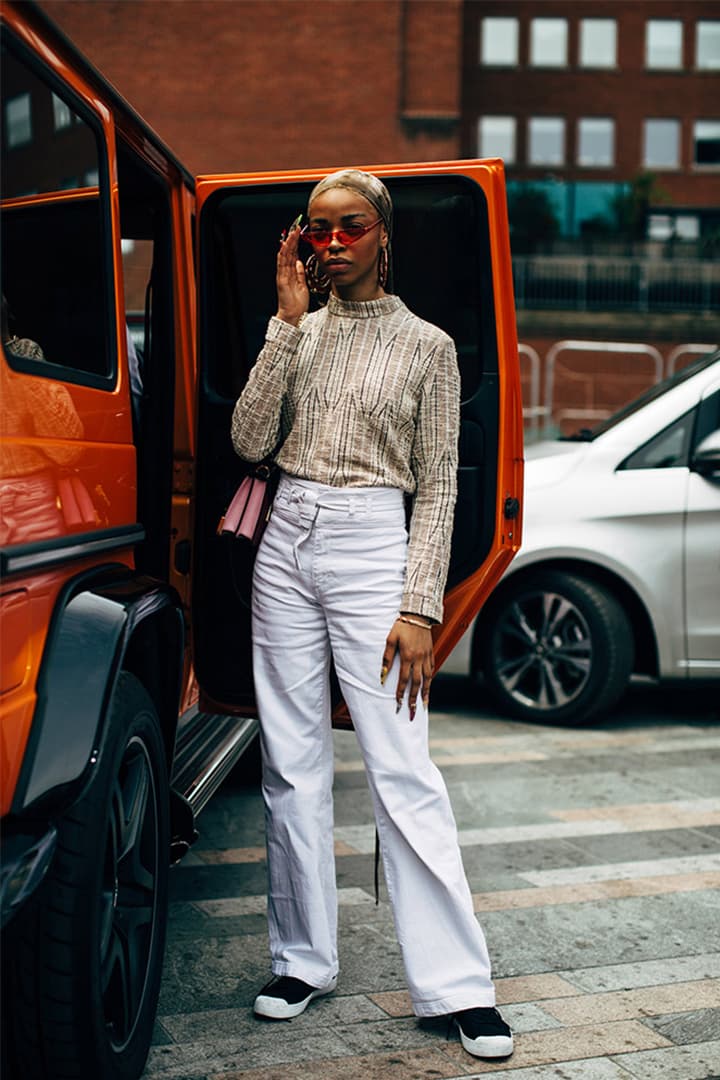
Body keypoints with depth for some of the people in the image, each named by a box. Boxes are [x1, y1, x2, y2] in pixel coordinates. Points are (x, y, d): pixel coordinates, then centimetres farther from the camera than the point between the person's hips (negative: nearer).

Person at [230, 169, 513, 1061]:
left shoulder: (426, 346, 3)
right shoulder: (299, 332, 12)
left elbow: (437, 487, 0)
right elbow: (249, 442, -1)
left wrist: (419, 608, -8)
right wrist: (288, 321, -3)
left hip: (371, 547, -4)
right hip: (286, 545, 4)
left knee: (401, 768, -6)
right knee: (292, 761, 7)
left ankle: (458, 986, 2)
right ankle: (303, 960, 20)